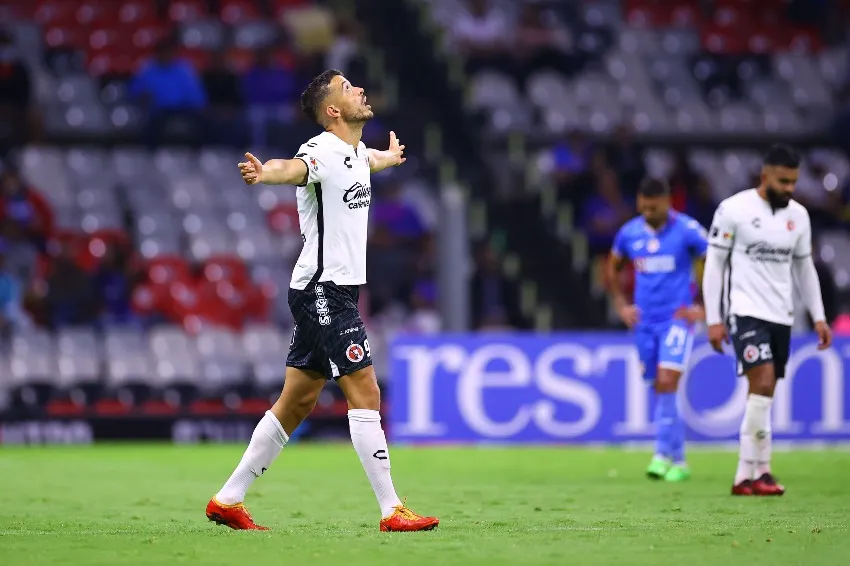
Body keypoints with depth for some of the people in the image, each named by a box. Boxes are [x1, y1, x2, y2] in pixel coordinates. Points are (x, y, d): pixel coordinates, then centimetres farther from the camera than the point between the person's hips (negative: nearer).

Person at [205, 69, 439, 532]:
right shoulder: (323, 150, -15)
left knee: (298, 401, 10)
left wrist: (390, 156, 63)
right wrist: (264, 173, -62)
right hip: (323, 290, -10)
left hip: (336, 291, 10)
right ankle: (391, 511, -8)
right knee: (365, 394, -10)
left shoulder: (355, 150, 14)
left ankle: (228, 500, 16)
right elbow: (294, 168, -39)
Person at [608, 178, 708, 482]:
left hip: (677, 318, -5)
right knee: (661, 389, 7)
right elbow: (613, 268, 22)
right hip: (645, 321, 5)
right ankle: (679, 462, 16)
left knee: (667, 383, -17)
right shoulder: (629, 233, 5)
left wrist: (705, 308, -9)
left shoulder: (687, 230, -9)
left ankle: (663, 454, -11)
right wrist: (621, 305, 12)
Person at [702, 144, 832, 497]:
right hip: (746, 312, -6)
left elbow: (804, 267, 19)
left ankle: (745, 477, 9)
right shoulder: (733, 210, -7)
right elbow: (714, 265, -4)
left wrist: (818, 316, 13)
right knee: (763, 385, -19)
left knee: (763, 396, 5)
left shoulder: (798, 215, 9)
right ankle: (759, 471, -16)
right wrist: (713, 320, -7)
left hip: (781, 317, 6)